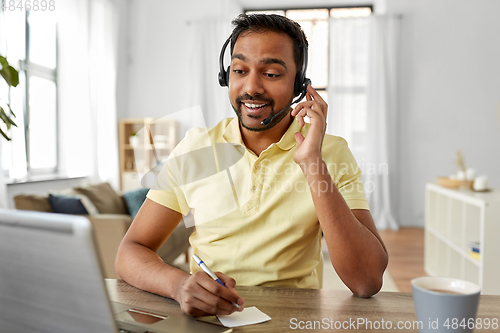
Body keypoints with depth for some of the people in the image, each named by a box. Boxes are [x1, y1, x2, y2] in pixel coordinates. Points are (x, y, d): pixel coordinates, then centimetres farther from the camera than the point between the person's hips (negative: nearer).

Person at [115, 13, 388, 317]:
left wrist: (312, 163, -21)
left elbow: (368, 282, -15)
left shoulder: (334, 154, -5)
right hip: (204, 318, 2)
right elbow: (130, 253, -2)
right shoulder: (194, 148, -1)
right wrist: (179, 284, -23)